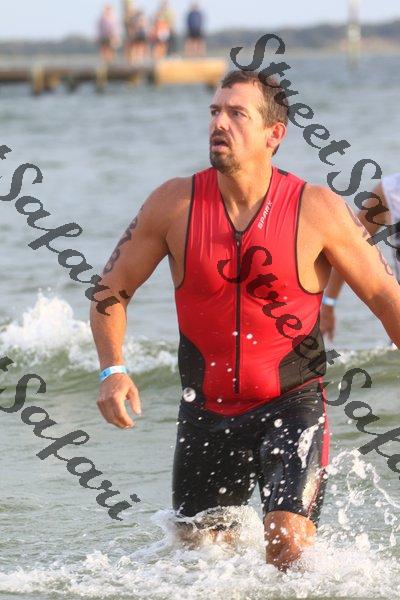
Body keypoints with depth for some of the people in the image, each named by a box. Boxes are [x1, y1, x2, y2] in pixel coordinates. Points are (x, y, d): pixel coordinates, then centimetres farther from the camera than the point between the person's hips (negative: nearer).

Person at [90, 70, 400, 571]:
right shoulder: (174, 204, -6)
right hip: (206, 411, 3)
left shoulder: (317, 210, -10)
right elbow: (113, 287, 3)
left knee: (289, 543, -20)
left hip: (292, 403, -3)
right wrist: (112, 370, -11)